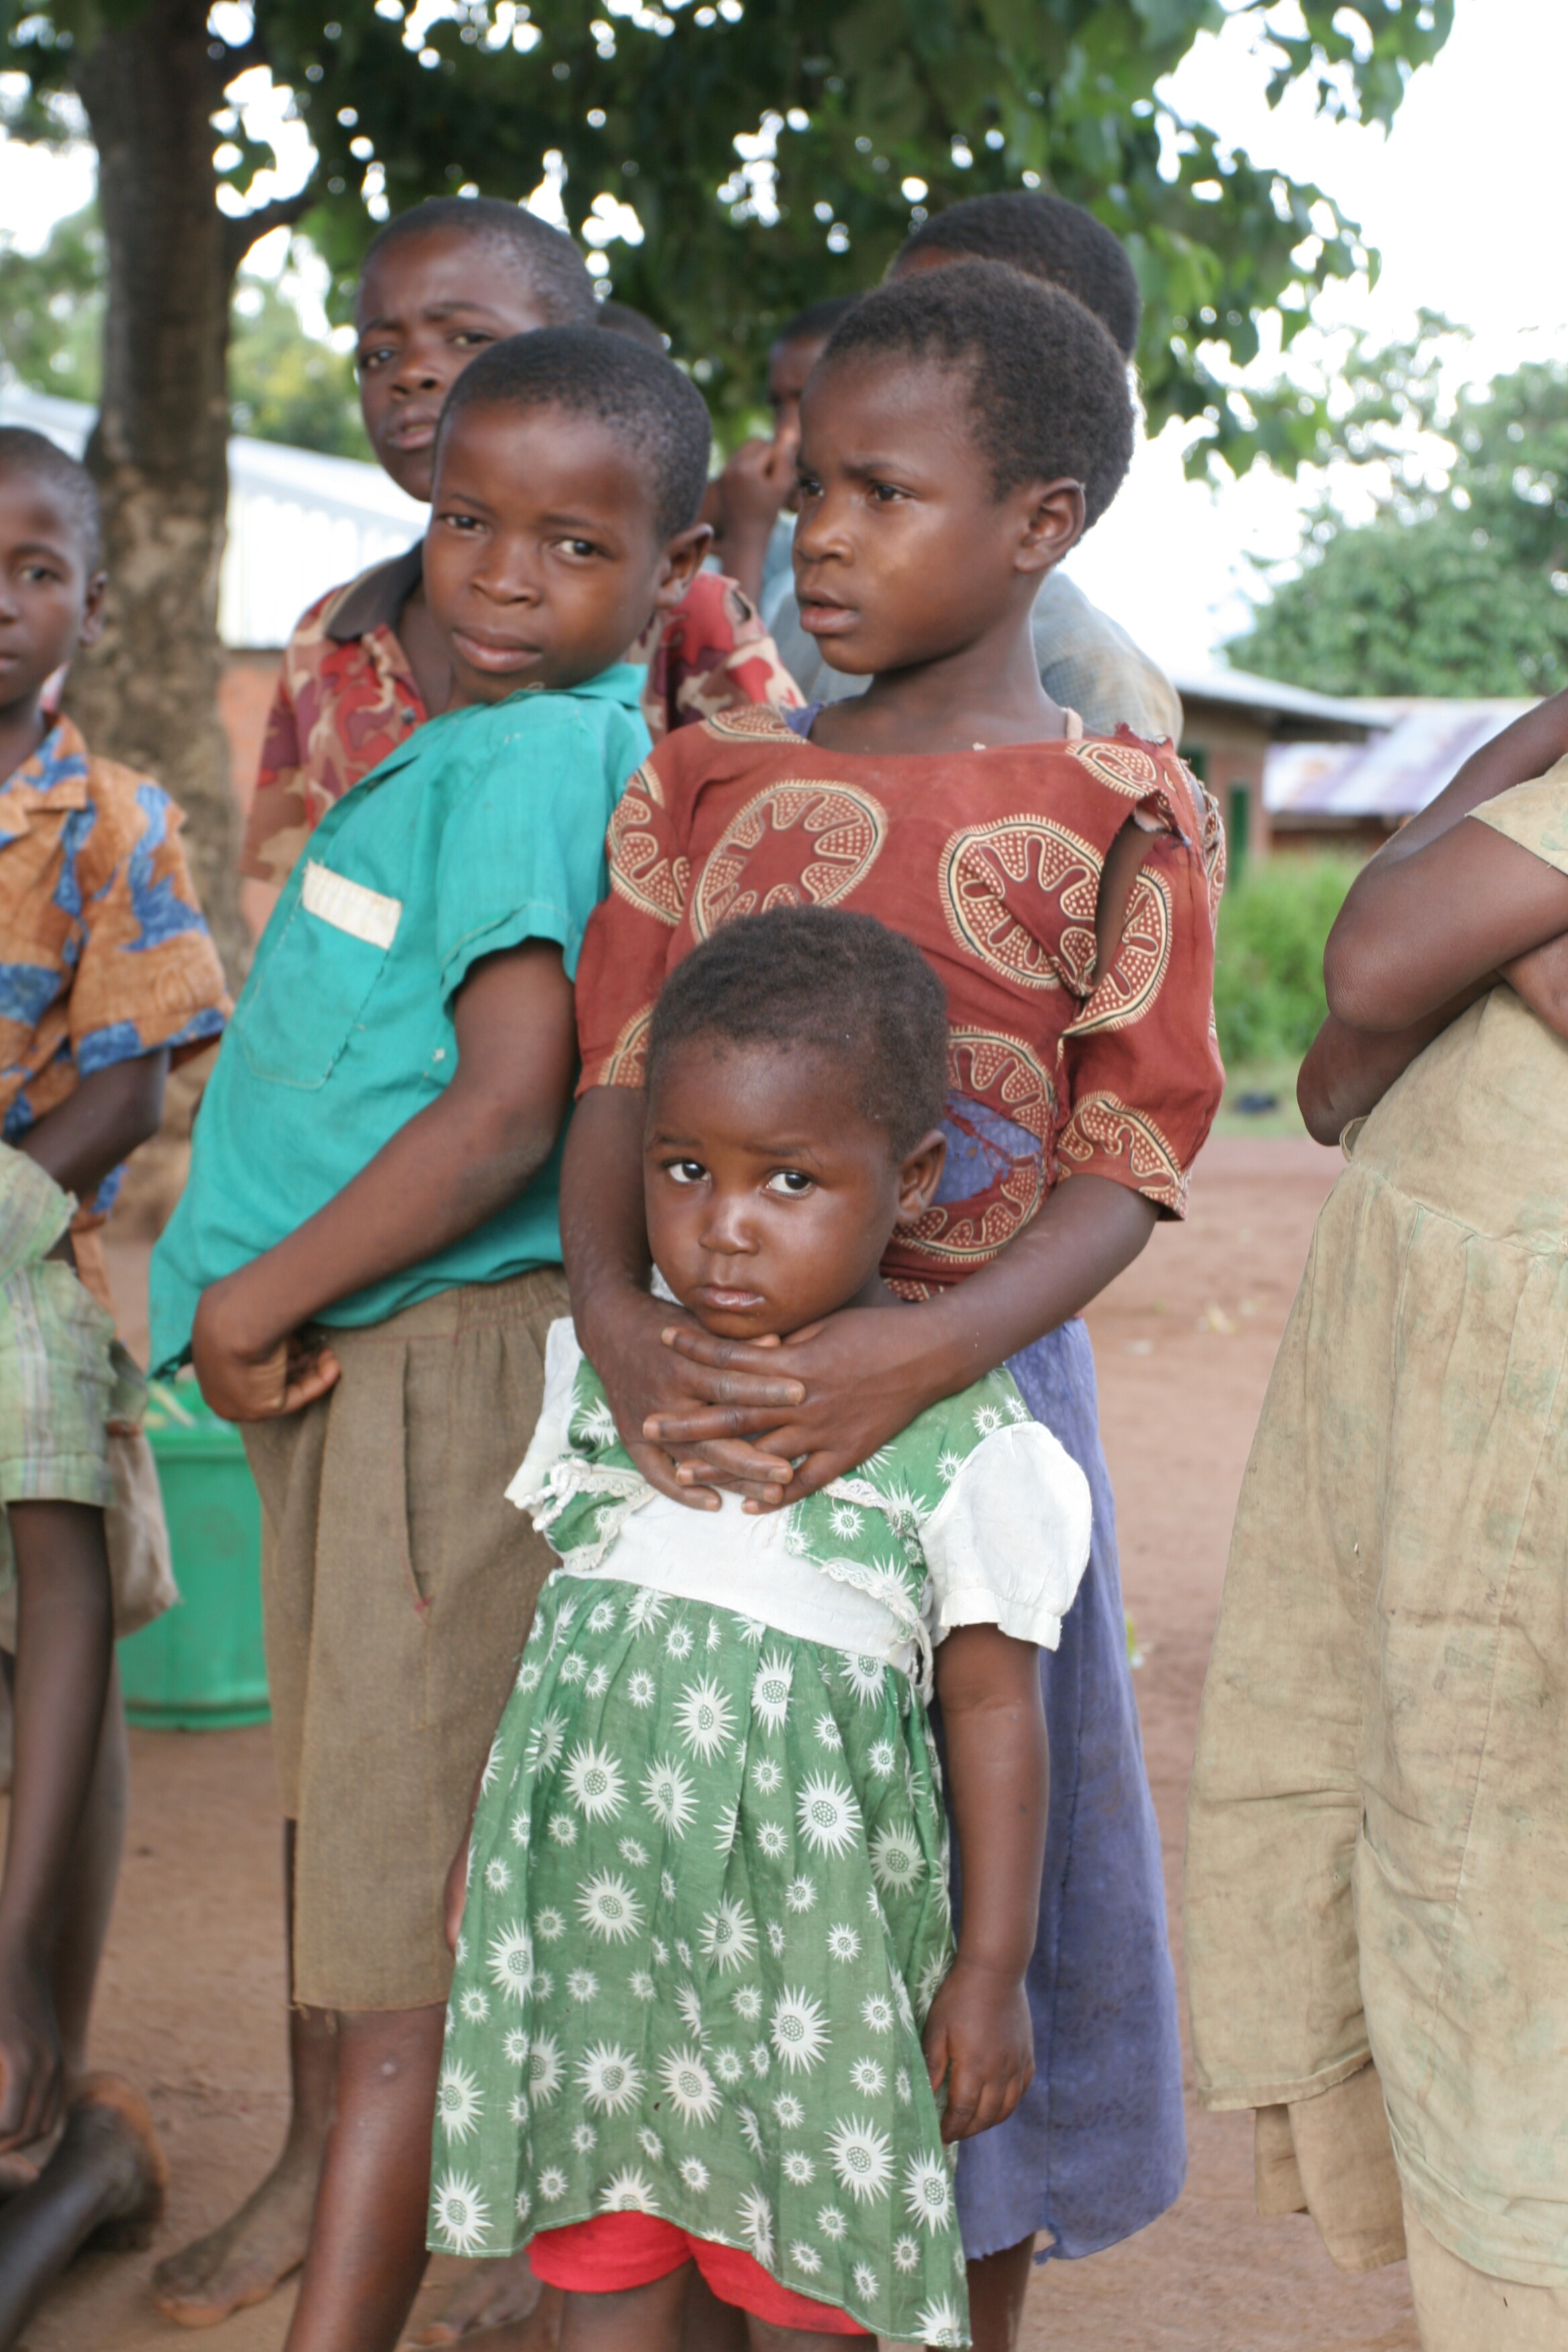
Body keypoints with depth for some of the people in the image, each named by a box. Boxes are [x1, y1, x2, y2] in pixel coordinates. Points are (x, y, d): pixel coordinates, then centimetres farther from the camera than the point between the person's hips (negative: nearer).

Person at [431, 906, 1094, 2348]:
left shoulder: (963, 1433, -10)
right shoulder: (603, 1369, 4)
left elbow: (995, 1708, -5)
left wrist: (994, 1969, -3)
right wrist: (481, 1848, 19)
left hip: (808, 1935, -4)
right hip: (587, 1912, 4)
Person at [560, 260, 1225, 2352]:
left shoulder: (1121, 818, -3)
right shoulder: (706, 782, 8)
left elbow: (1128, 1170, -9)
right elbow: (613, 1088, 1)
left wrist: (921, 1357, -25)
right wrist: (614, 1318, -19)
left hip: (965, 1399, -3)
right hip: (699, 1403, 3)